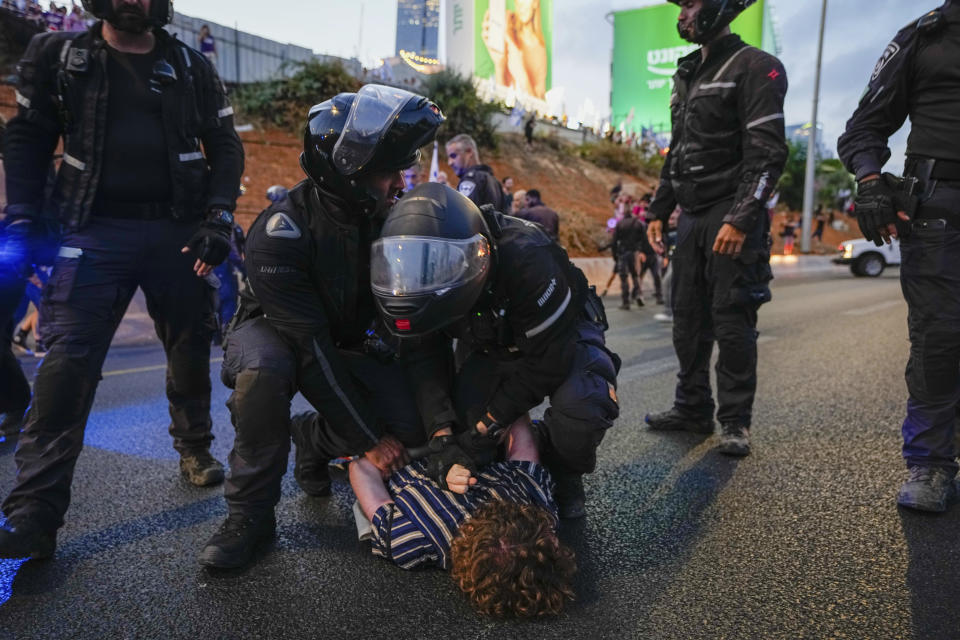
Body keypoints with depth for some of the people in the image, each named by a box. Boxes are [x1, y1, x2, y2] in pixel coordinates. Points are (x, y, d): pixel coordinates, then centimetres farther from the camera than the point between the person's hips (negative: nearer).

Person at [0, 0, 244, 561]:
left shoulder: (191, 68, 11)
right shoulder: (58, 56, 10)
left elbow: (226, 147, 9)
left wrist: (219, 219, -5)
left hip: (178, 230, 2)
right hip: (97, 230, -1)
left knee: (191, 354, 9)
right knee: (68, 362, -12)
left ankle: (196, 449, 32)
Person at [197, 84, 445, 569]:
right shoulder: (280, 232, -29)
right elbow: (312, 350, -30)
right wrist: (367, 439, -26)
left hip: (352, 340, 4)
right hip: (275, 330, -4)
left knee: (411, 428, -16)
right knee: (266, 370, -39)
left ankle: (312, 438, 15)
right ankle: (250, 513, -15)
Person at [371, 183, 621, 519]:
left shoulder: (525, 259, -41)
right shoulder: (426, 267, -25)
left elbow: (546, 359, -31)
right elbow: (423, 356, -18)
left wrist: (485, 428, -28)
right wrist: (442, 435, -32)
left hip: (560, 334, -4)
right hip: (488, 342, 5)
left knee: (580, 407, -33)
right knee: (463, 419, -15)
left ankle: (563, 477, 1)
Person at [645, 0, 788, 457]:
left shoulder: (754, 68, -6)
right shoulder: (687, 75, 19)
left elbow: (767, 154, -15)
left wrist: (740, 219, -23)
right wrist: (658, 211, 17)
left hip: (731, 217, -8)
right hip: (692, 215, 8)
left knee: (731, 321, -6)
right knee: (688, 317, 9)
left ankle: (736, 422, 5)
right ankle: (693, 408, 19)